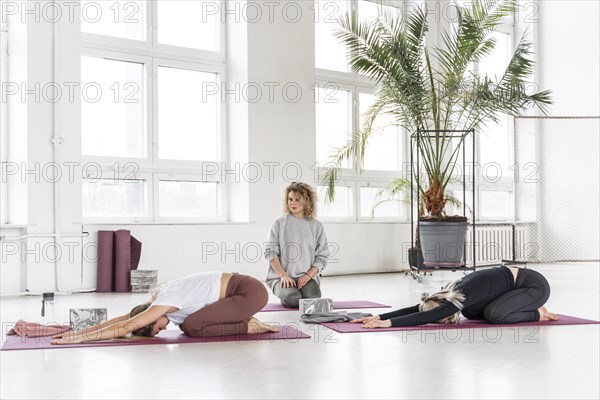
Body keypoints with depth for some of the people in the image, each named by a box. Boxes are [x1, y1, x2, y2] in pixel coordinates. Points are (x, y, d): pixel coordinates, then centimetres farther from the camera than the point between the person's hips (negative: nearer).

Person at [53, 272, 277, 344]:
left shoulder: (165, 302, -17)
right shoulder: (161, 300, 7)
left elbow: (127, 327, -23)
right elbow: (120, 319, 10)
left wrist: (81, 337, -22)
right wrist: (79, 331, 6)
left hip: (250, 291, -9)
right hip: (239, 290, 9)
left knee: (192, 326, -16)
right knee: (187, 324, 8)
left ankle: (247, 327, -5)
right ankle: (244, 321, 11)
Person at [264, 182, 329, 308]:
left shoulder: (316, 226, 8)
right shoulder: (279, 223, 4)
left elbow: (322, 257, 7)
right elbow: (270, 252, 0)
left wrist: (308, 275, -9)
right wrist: (283, 275, -12)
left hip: (307, 277, 1)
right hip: (281, 277, -1)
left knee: (312, 297, -29)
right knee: (293, 298, -30)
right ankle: (283, 292, 5)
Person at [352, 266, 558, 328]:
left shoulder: (460, 298, -28)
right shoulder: (449, 295, -6)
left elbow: (425, 317, -37)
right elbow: (417, 308, -7)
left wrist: (389, 322, -40)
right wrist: (379, 316, -15)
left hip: (534, 284, -9)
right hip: (518, 281, 9)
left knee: (493, 314, -23)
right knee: (471, 312, 8)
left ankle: (537, 314, -1)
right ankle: (530, 308, 16)